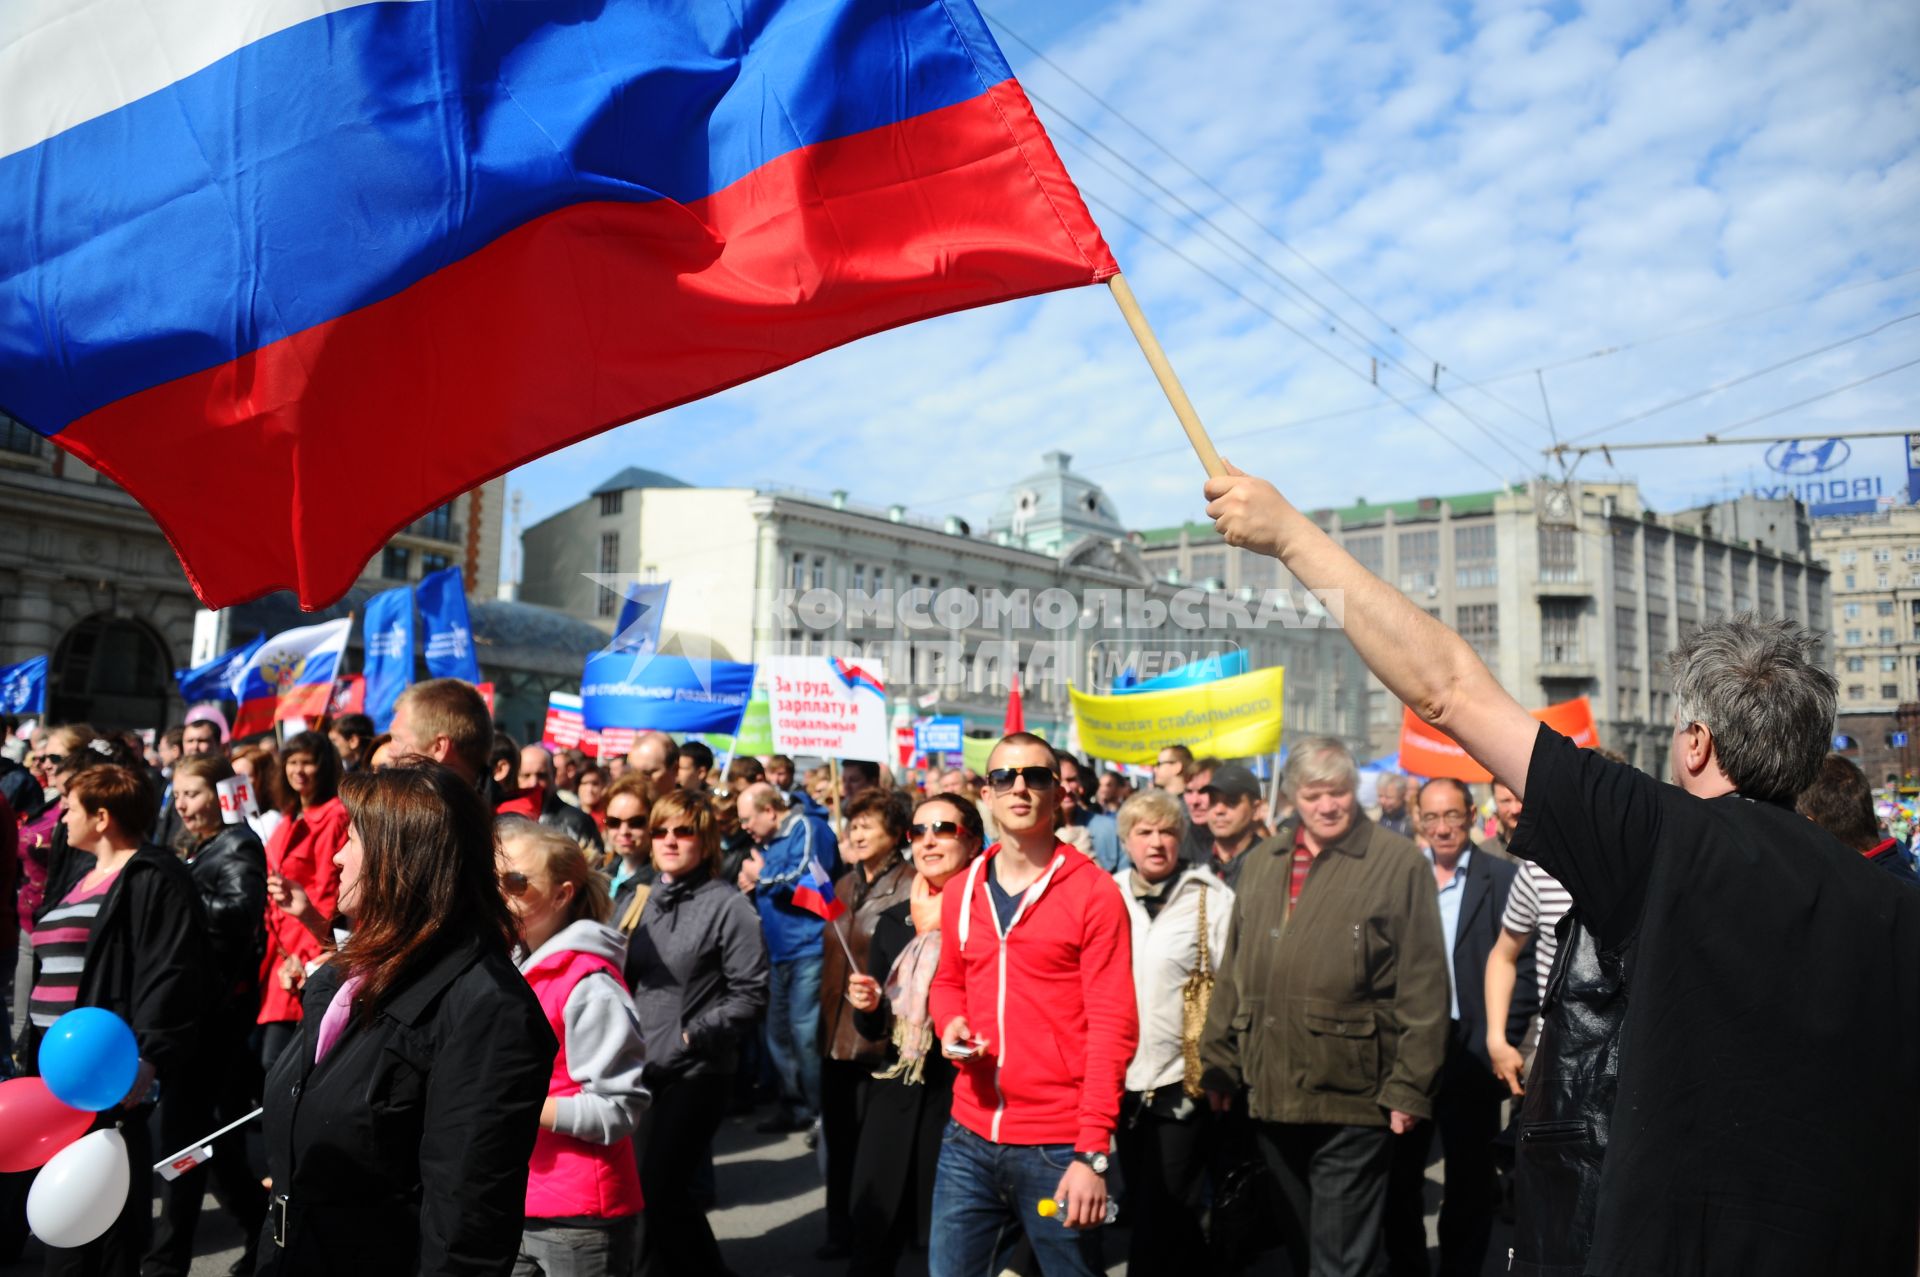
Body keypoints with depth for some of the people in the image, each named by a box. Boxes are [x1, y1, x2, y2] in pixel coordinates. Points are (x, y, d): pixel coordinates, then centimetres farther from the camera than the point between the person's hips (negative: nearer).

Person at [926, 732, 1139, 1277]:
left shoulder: (1094, 892, -9)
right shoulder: (960, 894, 8)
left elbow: (1112, 1026, -12)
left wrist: (1092, 1153, -17)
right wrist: (950, 1025, -1)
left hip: (1059, 1147, -4)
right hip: (970, 1139, 5)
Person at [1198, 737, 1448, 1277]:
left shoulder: (1400, 863, -5)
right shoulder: (1261, 863, 11)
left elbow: (1423, 986, -8)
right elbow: (1233, 970, 14)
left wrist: (1409, 1086, -11)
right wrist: (1220, 1061, 11)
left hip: (1352, 1097, -5)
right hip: (1270, 1091, 6)